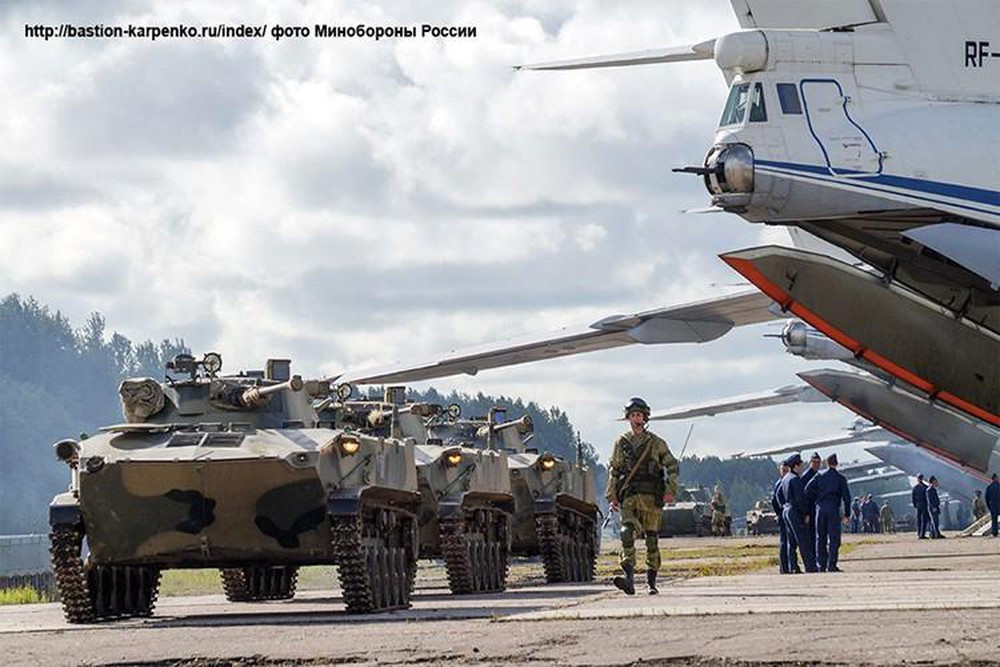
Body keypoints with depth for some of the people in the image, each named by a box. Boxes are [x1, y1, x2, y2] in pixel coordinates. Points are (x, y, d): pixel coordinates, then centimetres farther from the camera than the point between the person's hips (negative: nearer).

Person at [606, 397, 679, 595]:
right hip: (629, 496, 1)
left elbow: (671, 465, 9)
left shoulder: (656, 443, 7)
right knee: (627, 532, -18)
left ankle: (651, 582, 10)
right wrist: (612, 496, 9)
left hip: (651, 496, -1)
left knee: (652, 538, 2)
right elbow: (614, 470, 16)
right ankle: (629, 578, -29)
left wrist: (670, 490, -2)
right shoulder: (621, 443, 13)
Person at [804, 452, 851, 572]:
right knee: (834, 538, -1)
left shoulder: (819, 476, 9)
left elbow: (808, 489, -1)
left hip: (820, 508, 2)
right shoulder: (840, 478, 4)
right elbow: (846, 496, 0)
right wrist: (847, 514, 5)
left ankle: (821, 566, 6)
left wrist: (814, 501, 11)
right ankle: (831, 566, -8)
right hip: (834, 509, -2)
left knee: (820, 538, 8)